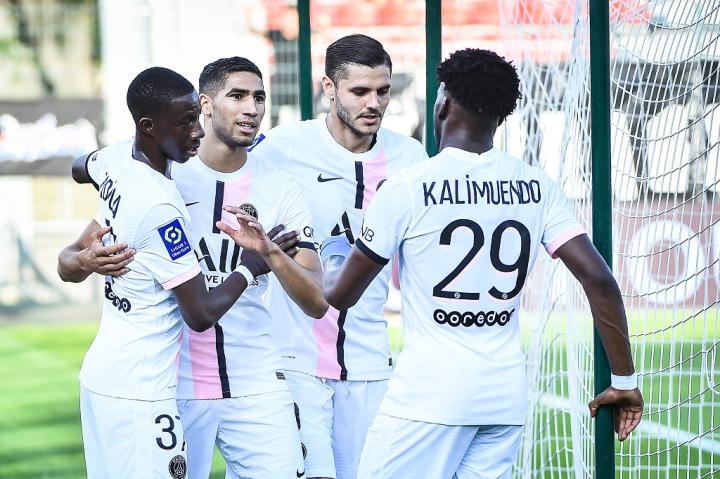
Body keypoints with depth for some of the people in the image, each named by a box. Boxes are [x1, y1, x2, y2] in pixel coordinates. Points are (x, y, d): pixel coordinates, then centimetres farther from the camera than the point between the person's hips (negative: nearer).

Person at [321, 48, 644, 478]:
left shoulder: (407, 189, -6)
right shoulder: (537, 187, 5)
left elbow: (340, 294, 1)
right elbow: (599, 279, -1)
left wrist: (334, 251, 24)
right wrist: (625, 380, 7)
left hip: (429, 395, -5)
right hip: (507, 399, 5)